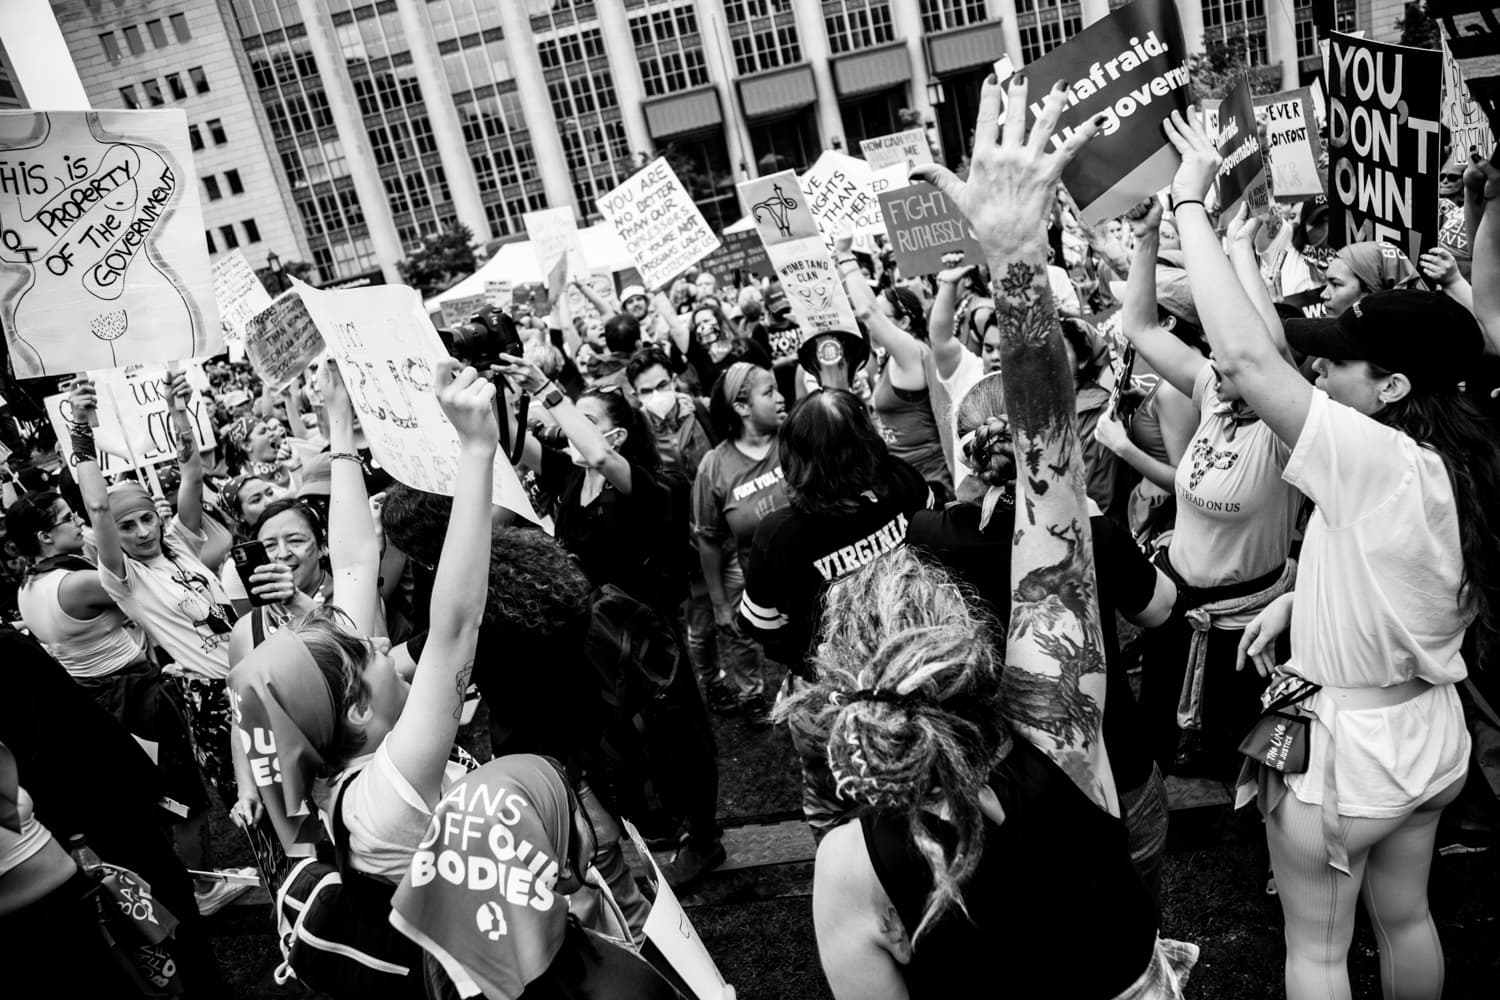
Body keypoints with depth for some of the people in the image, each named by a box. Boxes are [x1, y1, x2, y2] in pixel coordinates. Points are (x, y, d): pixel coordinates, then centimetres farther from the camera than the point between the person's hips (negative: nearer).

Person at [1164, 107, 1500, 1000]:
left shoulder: (1378, 461, -28)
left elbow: (1244, 354, -33)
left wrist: (1191, 203, -27)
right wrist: (1302, 600, 2)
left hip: (1342, 741, -8)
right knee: (1407, 918, 26)